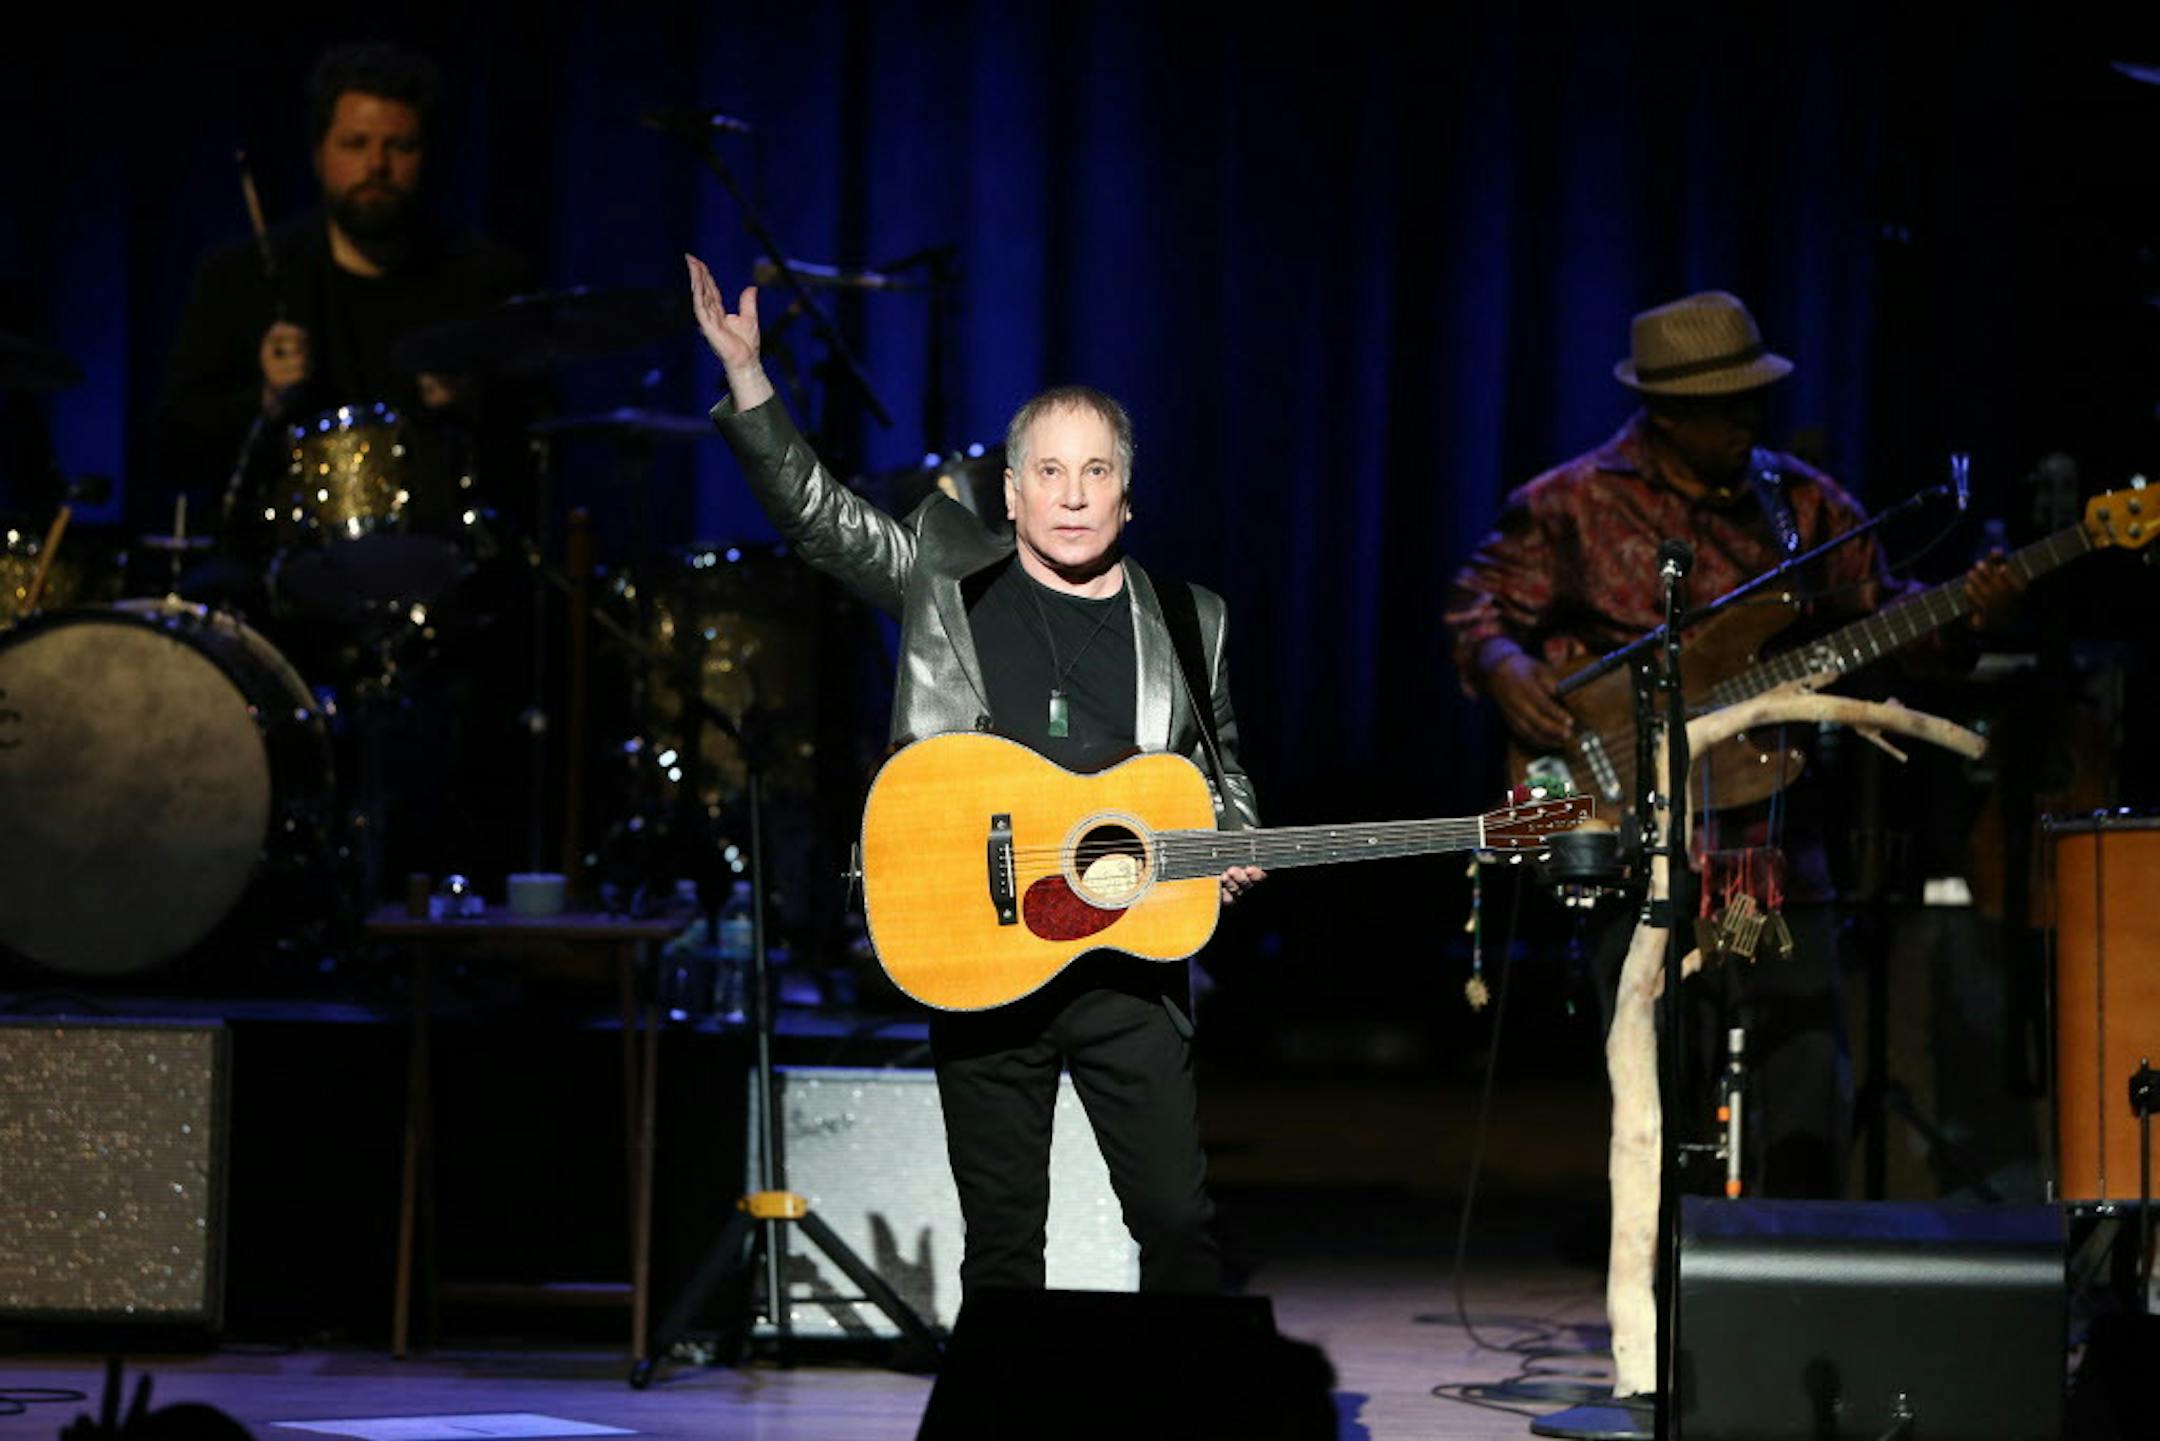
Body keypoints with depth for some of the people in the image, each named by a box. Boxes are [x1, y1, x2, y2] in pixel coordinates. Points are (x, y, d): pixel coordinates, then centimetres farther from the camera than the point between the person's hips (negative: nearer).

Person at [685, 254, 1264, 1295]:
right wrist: (745, 378, -7)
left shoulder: (1185, 621, 10)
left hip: (1127, 961, 1)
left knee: (1177, 1217, -1)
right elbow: (815, 515, 1)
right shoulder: (944, 580, 6)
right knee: (1001, 1231, 5)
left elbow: (1221, 769, 21)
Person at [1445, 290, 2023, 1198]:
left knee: (1814, 1102, 2)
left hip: (1776, 845, 3)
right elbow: (1479, 603, 6)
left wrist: (1963, 614, -7)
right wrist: (1505, 667, -14)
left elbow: (1879, 610, 12)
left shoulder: (1800, 502, 9)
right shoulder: (1575, 505, 0)